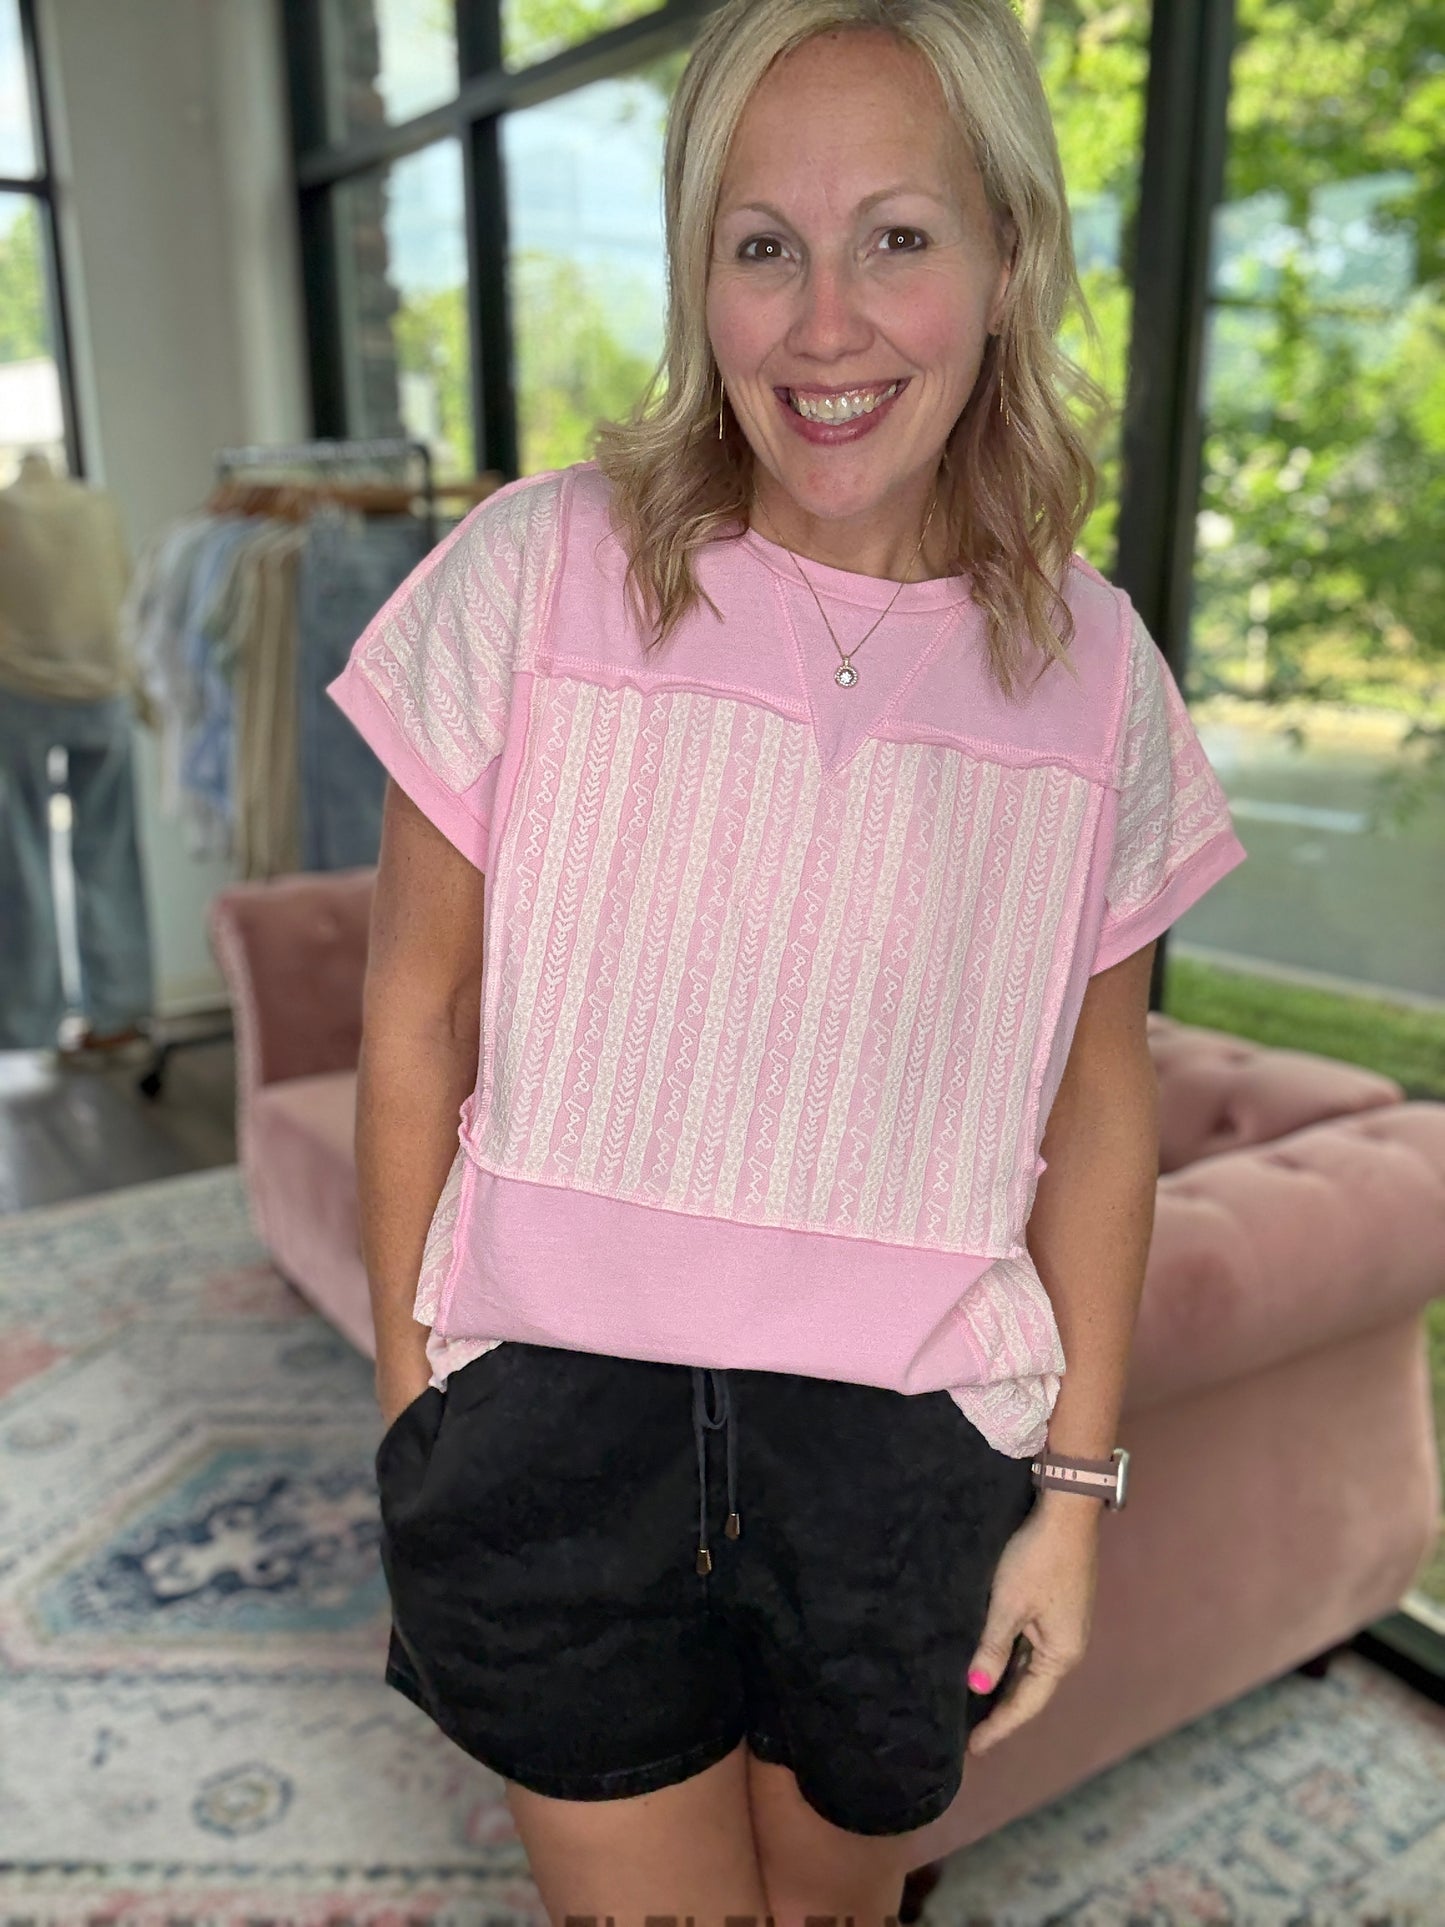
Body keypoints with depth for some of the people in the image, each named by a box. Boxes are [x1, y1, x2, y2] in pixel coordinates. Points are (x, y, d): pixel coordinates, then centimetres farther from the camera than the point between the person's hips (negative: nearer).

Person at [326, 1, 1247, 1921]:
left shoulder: (1094, 669, -4)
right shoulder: (538, 572, -9)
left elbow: (1098, 1095, 3)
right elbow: (418, 1012, -3)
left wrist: (1076, 1476, 4)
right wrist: (409, 1389, 1)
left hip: (907, 1458, 2)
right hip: (558, 1417, -1)